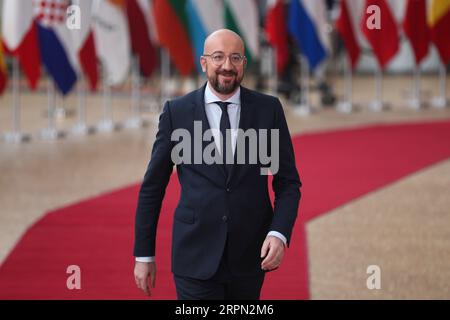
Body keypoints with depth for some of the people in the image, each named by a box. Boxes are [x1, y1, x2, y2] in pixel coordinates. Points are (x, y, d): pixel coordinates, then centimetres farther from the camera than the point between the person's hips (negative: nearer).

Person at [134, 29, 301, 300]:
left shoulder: (268, 109, 1)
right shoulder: (177, 112, -1)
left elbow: (288, 181, 4)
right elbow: (152, 187, 4)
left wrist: (279, 234, -12)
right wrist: (144, 254, 3)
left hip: (250, 256, 2)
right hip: (196, 256, -1)